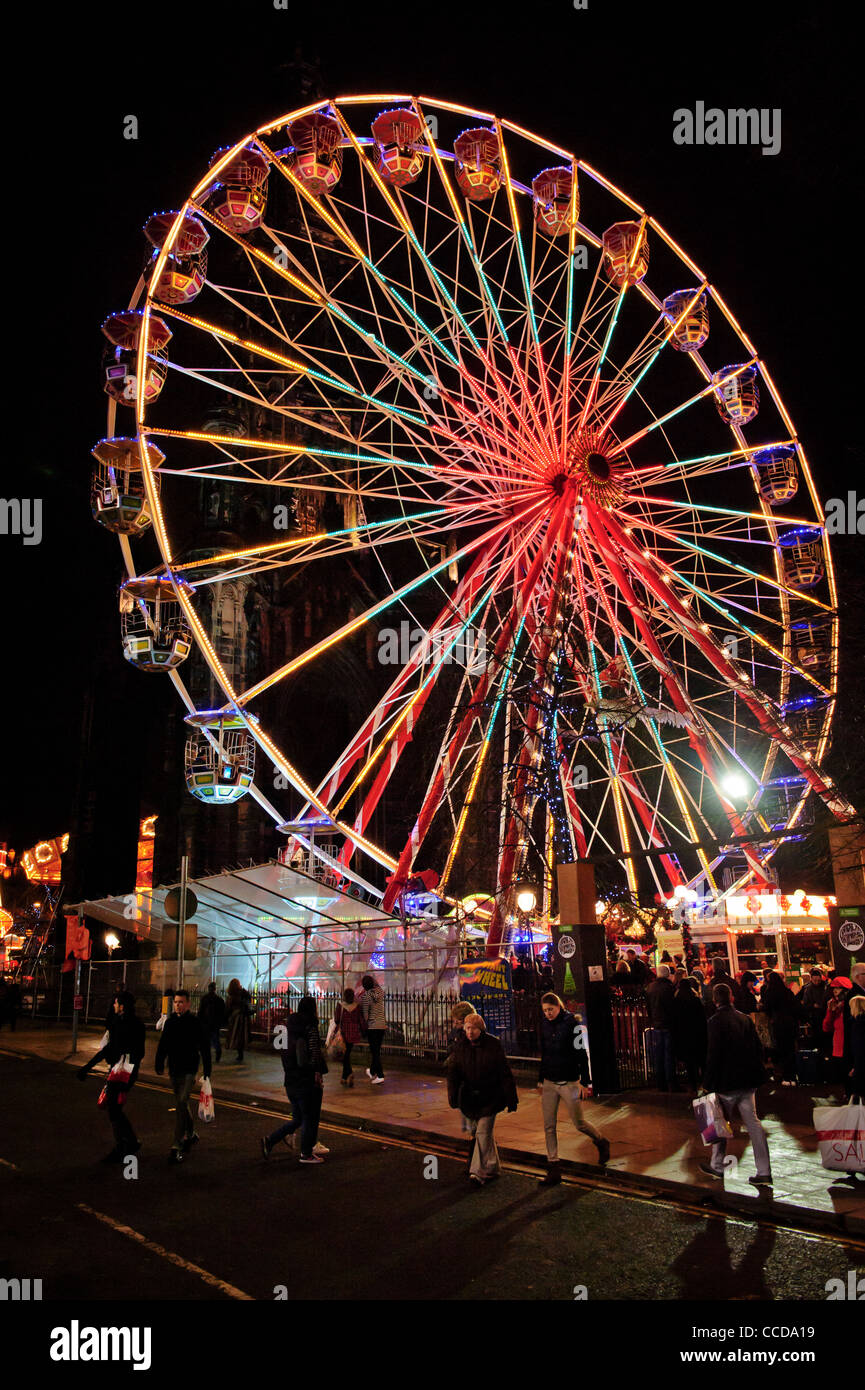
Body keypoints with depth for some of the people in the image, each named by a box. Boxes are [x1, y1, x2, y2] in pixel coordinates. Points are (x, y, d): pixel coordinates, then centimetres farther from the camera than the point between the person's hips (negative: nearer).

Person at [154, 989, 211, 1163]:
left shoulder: (195, 1023, -8)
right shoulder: (170, 1022, 6)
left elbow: (204, 1048, -4)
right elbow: (163, 1045, 15)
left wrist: (206, 1072, -5)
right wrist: (159, 1064, 7)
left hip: (189, 1070, -6)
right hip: (174, 1069, 6)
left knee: (181, 1103, -15)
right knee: (181, 1103, 17)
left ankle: (177, 1146, -15)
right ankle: (190, 1134, 38)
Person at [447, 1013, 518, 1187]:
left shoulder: (493, 1045, -11)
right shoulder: (459, 1046, -2)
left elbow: (505, 1074, -8)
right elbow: (453, 1073, 0)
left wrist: (511, 1100, -8)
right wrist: (453, 1098, -8)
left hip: (490, 1097, -4)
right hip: (469, 1097, 4)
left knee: (483, 1132, -11)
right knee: (475, 1132, 13)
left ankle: (480, 1172, -6)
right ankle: (493, 1168, 33)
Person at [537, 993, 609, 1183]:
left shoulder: (571, 1023, -11)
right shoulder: (545, 1024, 4)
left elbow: (582, 1054, -10)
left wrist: (585, 1082, -12)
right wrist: (540, 1079, 17)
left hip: (568, 1082, -5)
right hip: (549, 1083, 5)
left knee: (579, 1123, 5)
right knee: (549, 1126, 2)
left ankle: (601, 1142, 34)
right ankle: (554, 1168, 9)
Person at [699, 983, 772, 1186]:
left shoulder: (716, 1021, -14)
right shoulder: (745, 1018, 6)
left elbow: (713, 1054, -16)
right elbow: (758, 1049, 11)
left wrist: (708, 1083, -10)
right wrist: (756, 1074, 20)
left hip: (727, 1081, -6)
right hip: (748, 1081, 6)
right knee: (752, 1122, 8)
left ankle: (717, 1166, 22)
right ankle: (764, 1172, 5)